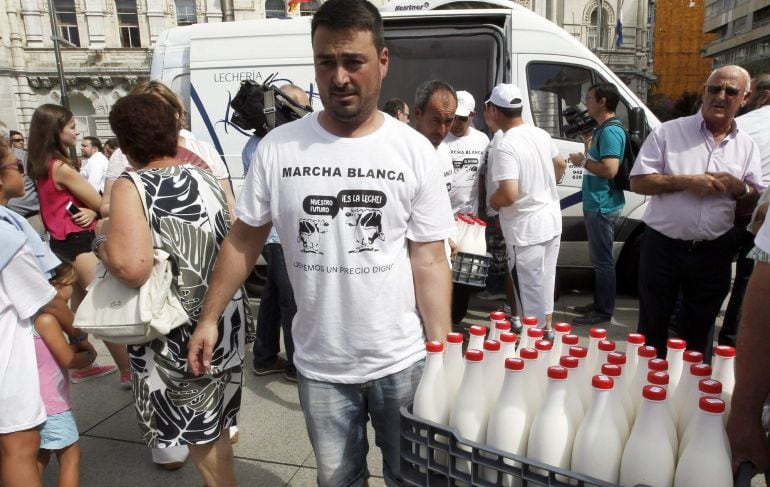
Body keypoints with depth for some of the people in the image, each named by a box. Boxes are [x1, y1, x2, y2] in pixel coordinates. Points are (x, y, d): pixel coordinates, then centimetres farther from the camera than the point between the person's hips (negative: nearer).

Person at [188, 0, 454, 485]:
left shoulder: (415, 151, -8)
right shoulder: (278, 148, -6)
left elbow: (429, 260, -7)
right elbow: (244, 240, 3)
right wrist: (210, 317, 4)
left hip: (402, 361, 0)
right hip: (320, 365, 1)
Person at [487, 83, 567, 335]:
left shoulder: (505, 147, -23)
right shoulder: (541, 134, 3)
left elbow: (509, 194, -31)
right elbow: (560, 165, 19)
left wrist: (492, 201, -11)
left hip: (526, 229, -8)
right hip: (551, 220, 8)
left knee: (530, 288, 5)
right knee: (545, 281, 22)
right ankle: (547, 328, 37)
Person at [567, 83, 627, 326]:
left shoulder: (610, 131, -16)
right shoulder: (602, 129, 16)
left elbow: (610, 169, -25)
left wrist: (583, 161, -13)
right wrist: (588, 149, 9)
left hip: (603, 205, -11)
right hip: (596, 203, 11)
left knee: (602, 260, -3)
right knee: (598, 258, 17)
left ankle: (604, 311, 6)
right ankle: (599, 303, 27)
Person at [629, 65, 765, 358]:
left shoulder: (747, 146, 6)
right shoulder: (668, 132, -4)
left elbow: (758, 200, 9)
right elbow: (638, 182, -8)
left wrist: (738, 188, -13)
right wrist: (686, 181, -19)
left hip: (714, 252, 3)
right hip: (663, 246, -2)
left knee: (700, 331, 17)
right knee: (652, 327, 10)